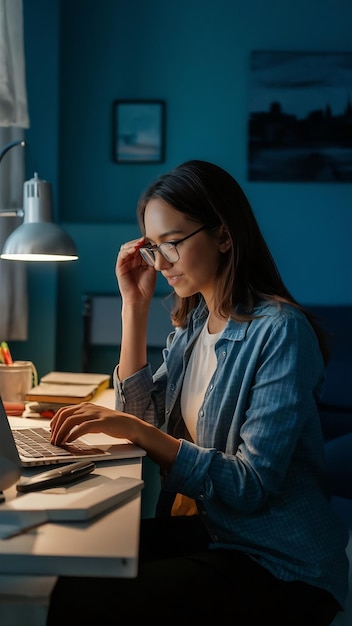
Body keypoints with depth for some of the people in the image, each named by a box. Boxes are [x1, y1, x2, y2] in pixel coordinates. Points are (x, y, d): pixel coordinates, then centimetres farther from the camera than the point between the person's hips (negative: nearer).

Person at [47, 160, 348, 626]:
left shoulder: (281, 331, -18)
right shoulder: (192, 322, 8)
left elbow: (253, 486, -21)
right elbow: (143, 412, 7)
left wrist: (137, 430, -27)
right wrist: (134, 307, 2)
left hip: (281, 568, -7)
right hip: (208, 530, 7)